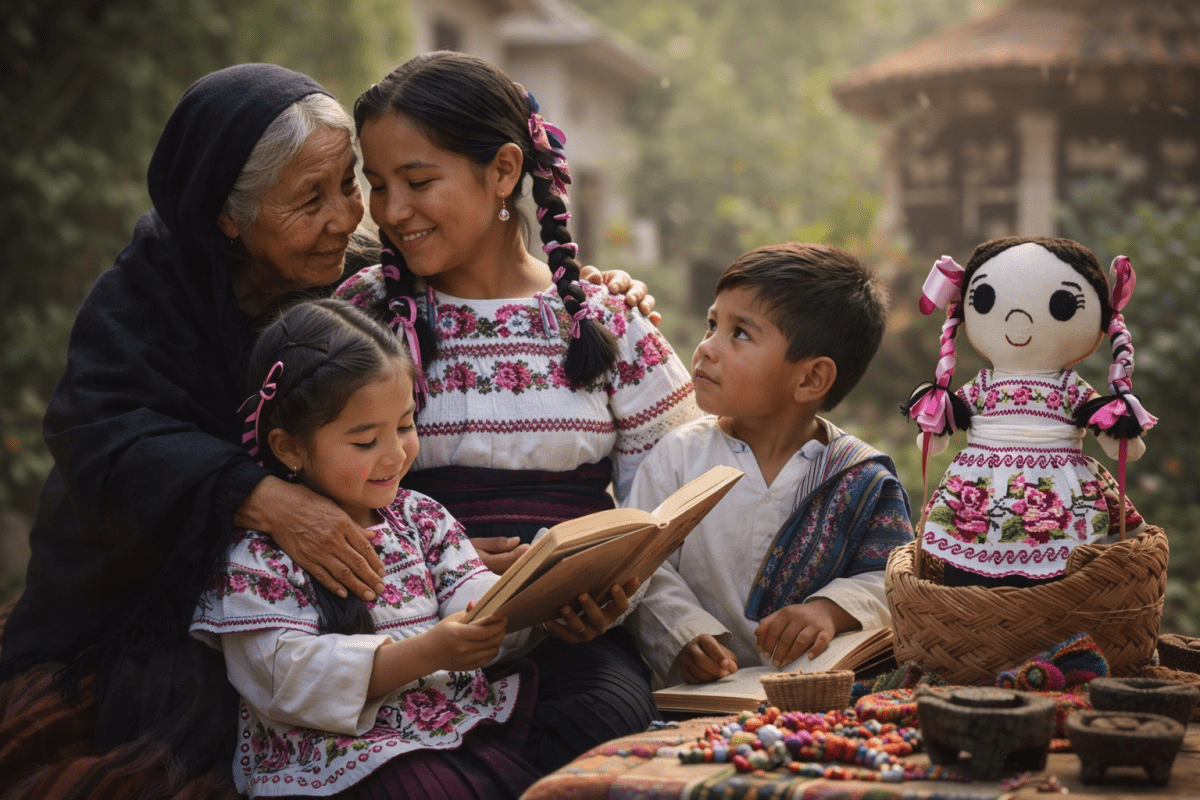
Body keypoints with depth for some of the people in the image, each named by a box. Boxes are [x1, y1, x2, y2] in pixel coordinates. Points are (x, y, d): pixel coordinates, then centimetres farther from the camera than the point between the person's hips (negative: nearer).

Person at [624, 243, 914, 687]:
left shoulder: (863, 480, 1)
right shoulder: (680, 454, 2)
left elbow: (888, 579, 3)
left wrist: (831, 608, -15)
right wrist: (684, 634, -17)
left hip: (817, 689, 0)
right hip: (701, 690, 0)